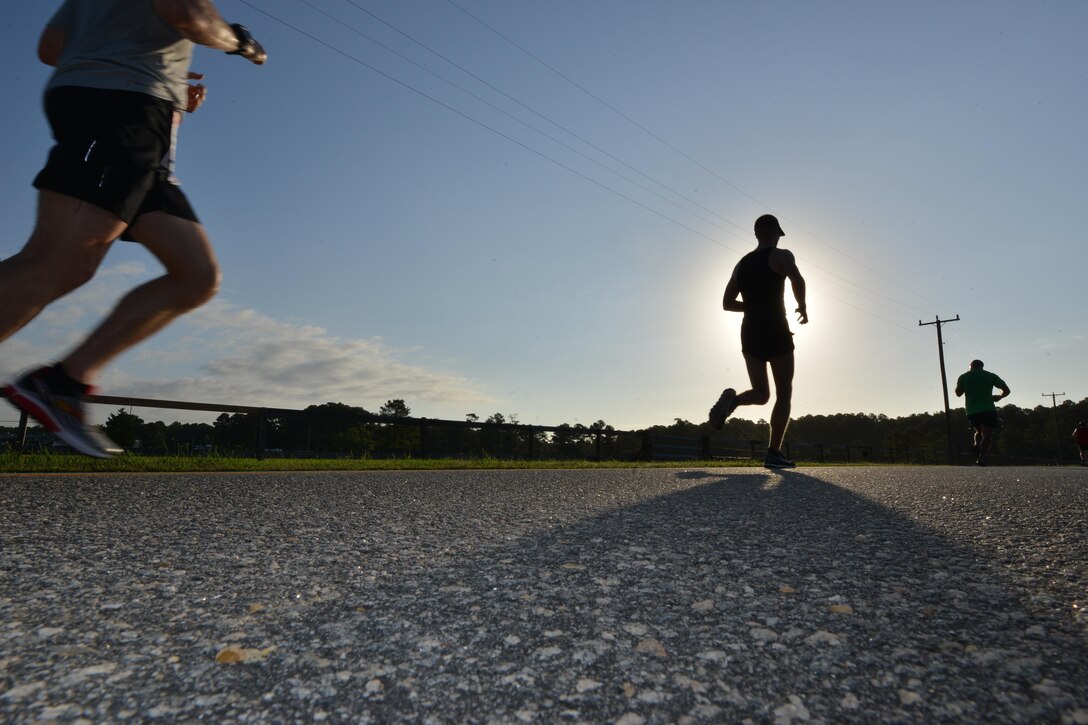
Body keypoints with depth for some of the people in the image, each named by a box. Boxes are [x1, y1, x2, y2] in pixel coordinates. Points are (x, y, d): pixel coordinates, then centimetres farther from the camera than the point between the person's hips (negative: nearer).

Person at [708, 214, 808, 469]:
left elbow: (727, 303, 16)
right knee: (783, 394, 5)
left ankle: (731, 399, -22)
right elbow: (797, 280, -24)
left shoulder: (742, 264, 15)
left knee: (761, 394, 13)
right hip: (775, 332, -5)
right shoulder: (781, 255, -2)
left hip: (750, 333, 5)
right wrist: (802, 306, -6)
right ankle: (773, 453, -2)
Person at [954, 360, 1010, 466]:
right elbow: (1007, 390, 12)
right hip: (987, 409, -2)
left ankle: (976, 445, -7)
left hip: (971, 410, 2)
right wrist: (999, 397, 32)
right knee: (987, 434, -3)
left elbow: (958, 393, 20)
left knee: (979, 431, 24)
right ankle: (981, 457, -24)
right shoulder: (990, 375, 10)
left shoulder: (963, 377, 11)